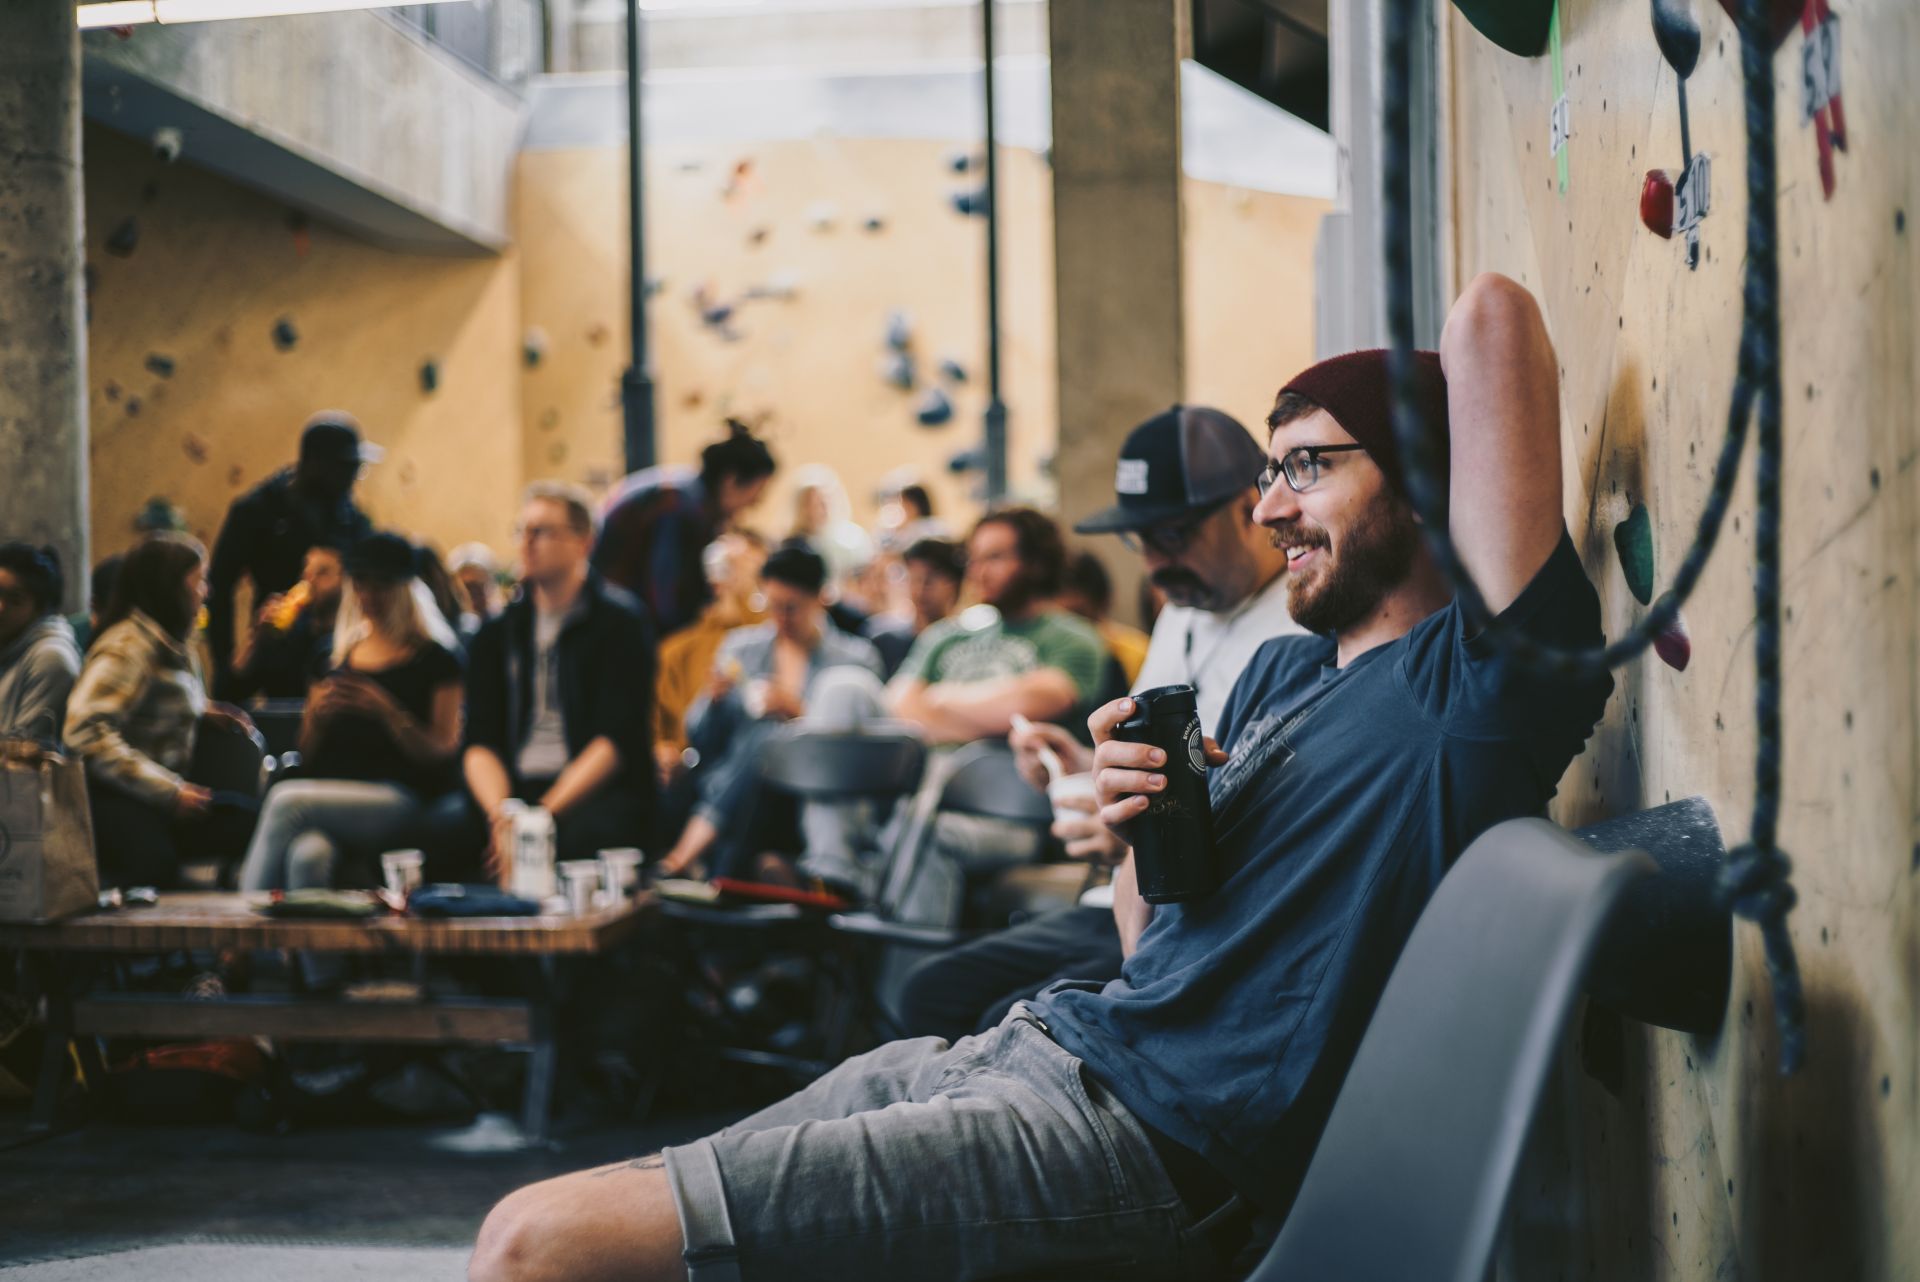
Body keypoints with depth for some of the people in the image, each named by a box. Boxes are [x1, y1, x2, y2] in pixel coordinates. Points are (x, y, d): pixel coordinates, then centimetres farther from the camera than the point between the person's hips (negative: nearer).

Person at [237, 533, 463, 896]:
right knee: (310, 855, -35)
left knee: (286, 799, -31)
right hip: (331, 793, 4)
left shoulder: (434, 659, 6)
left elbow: (443, 753, -2)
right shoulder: (340, 655, 21)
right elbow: (308, 753, 23)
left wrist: (386, 710, -15)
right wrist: (317, 713, 0)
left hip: (401, 798, -4)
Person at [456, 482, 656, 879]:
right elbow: (480, 743, 8)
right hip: (510, 789, 4)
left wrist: (541, 816, -17)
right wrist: (500, 815, -14)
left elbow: (617, 740, -7)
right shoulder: (498, 633, 17)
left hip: (597, 791, -4)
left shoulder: (620, 622, 3)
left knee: (586, 833, -40)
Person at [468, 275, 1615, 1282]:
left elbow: (1493, 316, -19)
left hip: (1136, 1134, -9)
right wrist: (1144, 827, 0)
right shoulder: (1282, 672, 18)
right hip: (1044, 1041, 9)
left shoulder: (1474, 686, -10)